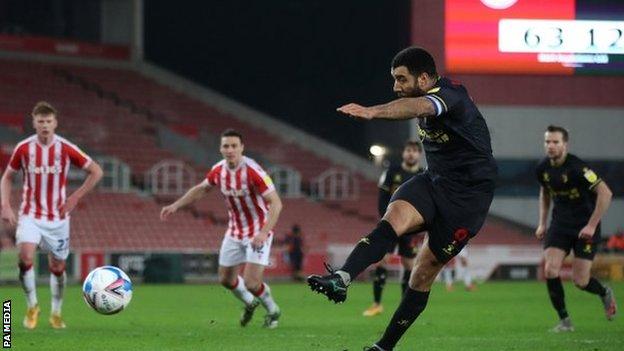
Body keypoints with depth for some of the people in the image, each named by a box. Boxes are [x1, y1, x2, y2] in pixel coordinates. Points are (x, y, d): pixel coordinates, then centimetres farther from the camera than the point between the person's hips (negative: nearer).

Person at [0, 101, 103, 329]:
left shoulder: (66, 149, -9)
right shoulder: (23, 148, -5)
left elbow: (96, 171, -1)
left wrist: (75, 197, -7)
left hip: (58, 217, 0)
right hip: (31, 215, 0)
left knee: (57, 267, 8)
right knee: (25, 257, -23)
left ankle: (56, 313, 29)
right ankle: (32, 306, -3)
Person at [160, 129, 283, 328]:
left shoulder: (252, 171, -26)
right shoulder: (218, 170, -6)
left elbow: (276, 203, -28)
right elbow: (201, 189, 15)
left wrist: (264, 233, -38)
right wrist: (175, 206, 10)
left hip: (257, 233, -6)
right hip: (234, 232, 6)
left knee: (251, 283, -14)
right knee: (226, 279, 12)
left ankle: (272, 311, 17)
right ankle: (249, 303, 42)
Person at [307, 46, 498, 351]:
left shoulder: (450, 95, -22)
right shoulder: (431, 98, 7)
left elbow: (418, 107, -44)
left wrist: (373, 112, -61)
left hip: (468, 193, -7)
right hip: (434, 180, 7)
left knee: (425, 271, -5)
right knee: (395, 216, -25)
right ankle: (341, 279, -45)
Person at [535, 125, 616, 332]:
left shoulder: (576, 168, -23)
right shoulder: (543, 169, -2)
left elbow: (605, 193, -24)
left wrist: (592, 225, -23)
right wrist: (542, 223, 13)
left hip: (585, 227, -5)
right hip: (560, 225, 5)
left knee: (580, 281, -5)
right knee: (550, 270, -15)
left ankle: (605, 294, 31)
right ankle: (564, 321, -1)